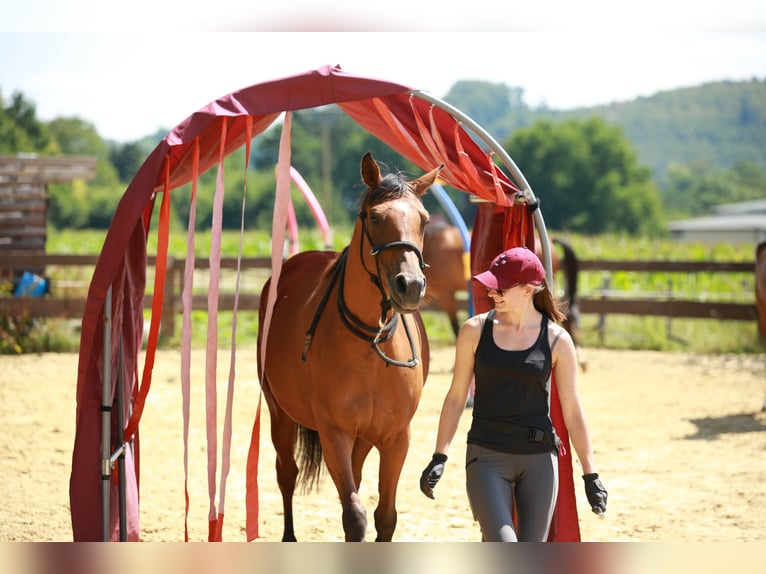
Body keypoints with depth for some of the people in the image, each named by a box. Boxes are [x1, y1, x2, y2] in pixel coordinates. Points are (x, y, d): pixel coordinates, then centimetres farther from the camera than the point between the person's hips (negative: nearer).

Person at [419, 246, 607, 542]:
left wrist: (591, 474, 1)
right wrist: (439, 456, 2)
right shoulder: (475, 330, -1)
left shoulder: (557, 340, -2)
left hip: (539, 455, 1)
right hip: (487, 454, -1)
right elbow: (456, 397, 6)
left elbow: (572, 410, 3)